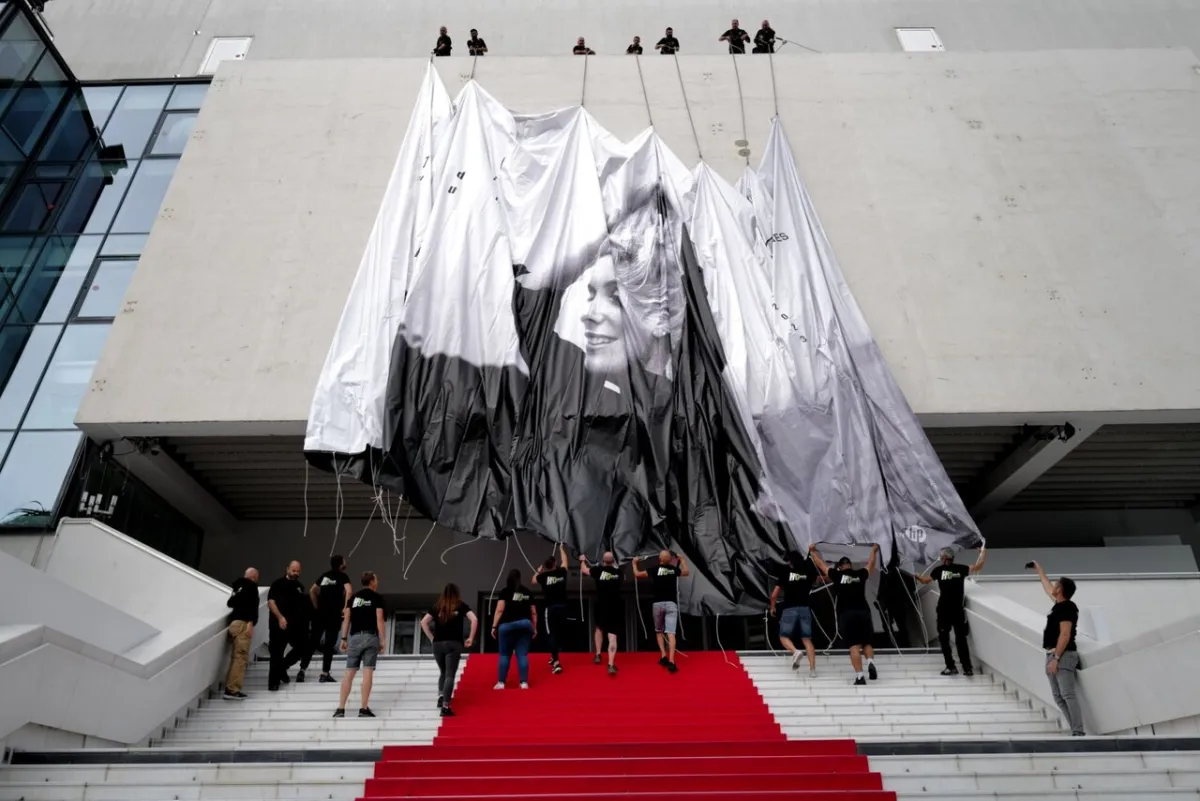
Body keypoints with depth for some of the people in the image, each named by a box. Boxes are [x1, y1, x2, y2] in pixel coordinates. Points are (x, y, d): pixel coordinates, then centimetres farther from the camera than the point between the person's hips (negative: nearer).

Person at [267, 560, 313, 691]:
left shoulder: (300, 587, 13)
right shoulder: (278, 584, -3)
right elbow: (270, 602, -11)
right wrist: (280, 617, -19)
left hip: (295, 625, 6)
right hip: (279, 624, -6)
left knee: (303, 647, 7)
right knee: (276, 653, -3)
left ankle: (282, 667, 26)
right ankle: (273, 682, 7)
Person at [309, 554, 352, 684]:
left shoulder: (325, 575, 14)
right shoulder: (343, 576, -5)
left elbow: (312, 591, 18)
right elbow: (349, 591, -22)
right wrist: (345, 607, -12)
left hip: (320, 613, 5)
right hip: (334, 615, -5)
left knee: (314, 641, 13)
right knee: (330, 644, 1)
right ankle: (324, 674, 2)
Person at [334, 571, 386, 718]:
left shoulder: (354, 597, 15)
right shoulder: (377, 597, 1)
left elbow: (346, 618, 9)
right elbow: (379, 619, -6)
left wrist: (344, 638, 12)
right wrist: (382, 640, -3)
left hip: (354, 636, 4)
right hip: (370, 636, -4)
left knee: (349, 672, 7)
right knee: (368, 672, -3)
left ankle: (340, 708, 6)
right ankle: (364, 708, -3)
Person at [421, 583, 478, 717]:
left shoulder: (437, 607, 11)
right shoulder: (461, 606, 5)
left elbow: (423, 622, 4)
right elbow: (474, 620, -7)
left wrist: (432, 638, 9)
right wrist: (470, 638, 0)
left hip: (438, 644, 3)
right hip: (454, 644, -3)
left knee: (443, 672, 24)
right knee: (450, 675, -3)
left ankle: (441, 696, 9)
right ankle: (445, 706, -12)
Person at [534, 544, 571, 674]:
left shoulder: (543, 576, -3)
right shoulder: (561, 573, 2)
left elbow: (534, 580, 21)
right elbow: (564, 561, 23)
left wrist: (539, 571, 37)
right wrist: (561, 548, 38)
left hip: (550, 608, -3)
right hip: (562, 606, 3)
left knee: (551, 634, -2)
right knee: (560, 632, 18)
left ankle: (556, 663, -14)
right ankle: (555, 657, 34)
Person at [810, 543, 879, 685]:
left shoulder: (837, 575, 7)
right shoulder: (860, 574, 13)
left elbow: (820, 564, 19)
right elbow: (871, 564, 33)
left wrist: (812, 551, 34)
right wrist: (874, 551, 50)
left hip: (846, 615, -2)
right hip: (863, 612, 2)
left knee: (854, 646, -3)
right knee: (867, 642, 17)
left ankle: (859, 676, -13)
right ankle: (871, 662, -11)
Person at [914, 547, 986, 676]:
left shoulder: (939, 570, -4)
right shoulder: (960, 569, 0)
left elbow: (925, 580, 6)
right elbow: (977, 567, 11)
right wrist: (983, 554, 28)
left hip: (943, 610, -2)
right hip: (958, 610, 2)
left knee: (944, 639, 7)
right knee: (961, 639, 10)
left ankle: (951, 667, 4)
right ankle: (967, 668, 8)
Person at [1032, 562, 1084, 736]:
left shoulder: (1067, 608, -11)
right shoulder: (1059, 604, 14)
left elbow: (1065, 635, -17)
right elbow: (1047, 587, 34)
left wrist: (1055, 658, -21)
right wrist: (1038, 569, 44)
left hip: (1063, 656, -9)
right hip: (1054, 656, 9)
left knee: (1068, 695, -14)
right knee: (1058, 697, 6)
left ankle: (1078, 733, -15)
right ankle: (1076, 732, 5)